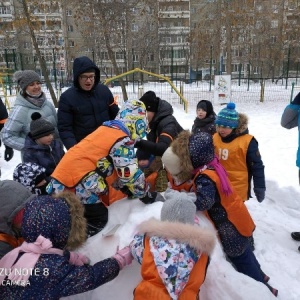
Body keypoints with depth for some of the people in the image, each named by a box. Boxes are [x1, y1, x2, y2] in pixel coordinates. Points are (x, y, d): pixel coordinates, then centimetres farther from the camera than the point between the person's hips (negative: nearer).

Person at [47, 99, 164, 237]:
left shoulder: (107, 130, 19)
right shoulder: (122, 139, -10)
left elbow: (117, 169, 25)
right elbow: (129, 173, -12)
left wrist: (127, 189, 24)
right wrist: (147, 195, 1)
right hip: (73, 180, -10)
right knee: (98, 219, -1)